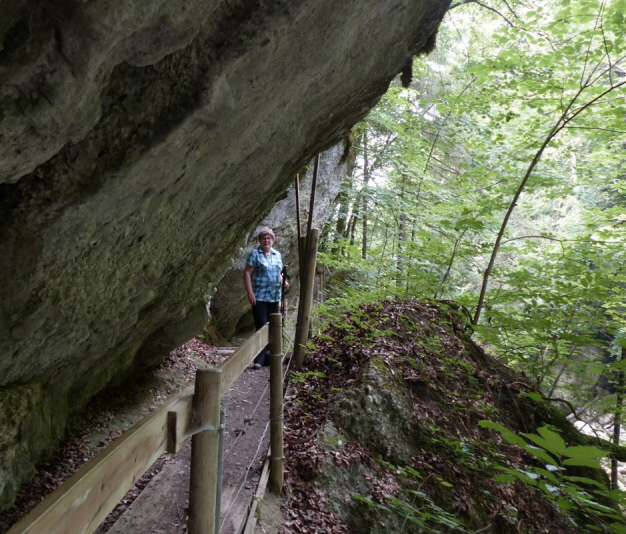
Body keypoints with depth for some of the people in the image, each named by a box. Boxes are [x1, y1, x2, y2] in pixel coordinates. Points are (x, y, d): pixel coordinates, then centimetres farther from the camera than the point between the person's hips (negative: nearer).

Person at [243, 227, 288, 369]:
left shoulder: (277, 255, 14)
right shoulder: (254, 253, -4)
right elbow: (247, 273, -9)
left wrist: (283, 282, 3)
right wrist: (250, 293, -17)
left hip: (274, 298, 6)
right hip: (259, 297, -6)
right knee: (261, 328, -9)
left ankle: (268, 357, 25)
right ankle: (258, 360, -3)